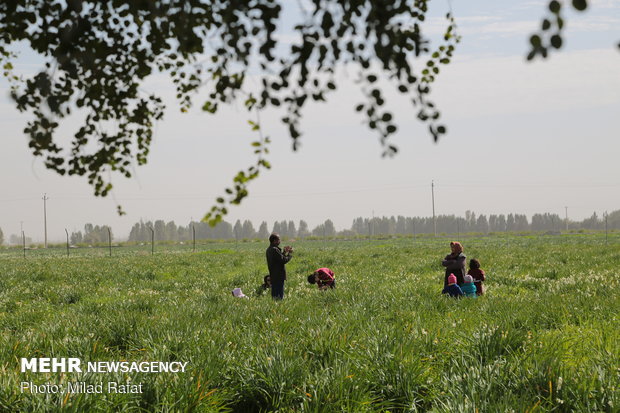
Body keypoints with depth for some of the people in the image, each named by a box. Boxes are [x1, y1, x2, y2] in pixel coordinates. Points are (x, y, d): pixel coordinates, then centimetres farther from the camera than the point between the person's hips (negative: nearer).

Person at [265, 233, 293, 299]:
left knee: (274, 294, 13)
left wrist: (284, 252, 17)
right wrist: (290, 253, -6)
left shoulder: (269, 250, 13)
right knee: (279, 296, -8)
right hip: (279, 276, -10)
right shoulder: (275, 250, -18)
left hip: (272, 276, 10)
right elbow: (283, 260, -19)